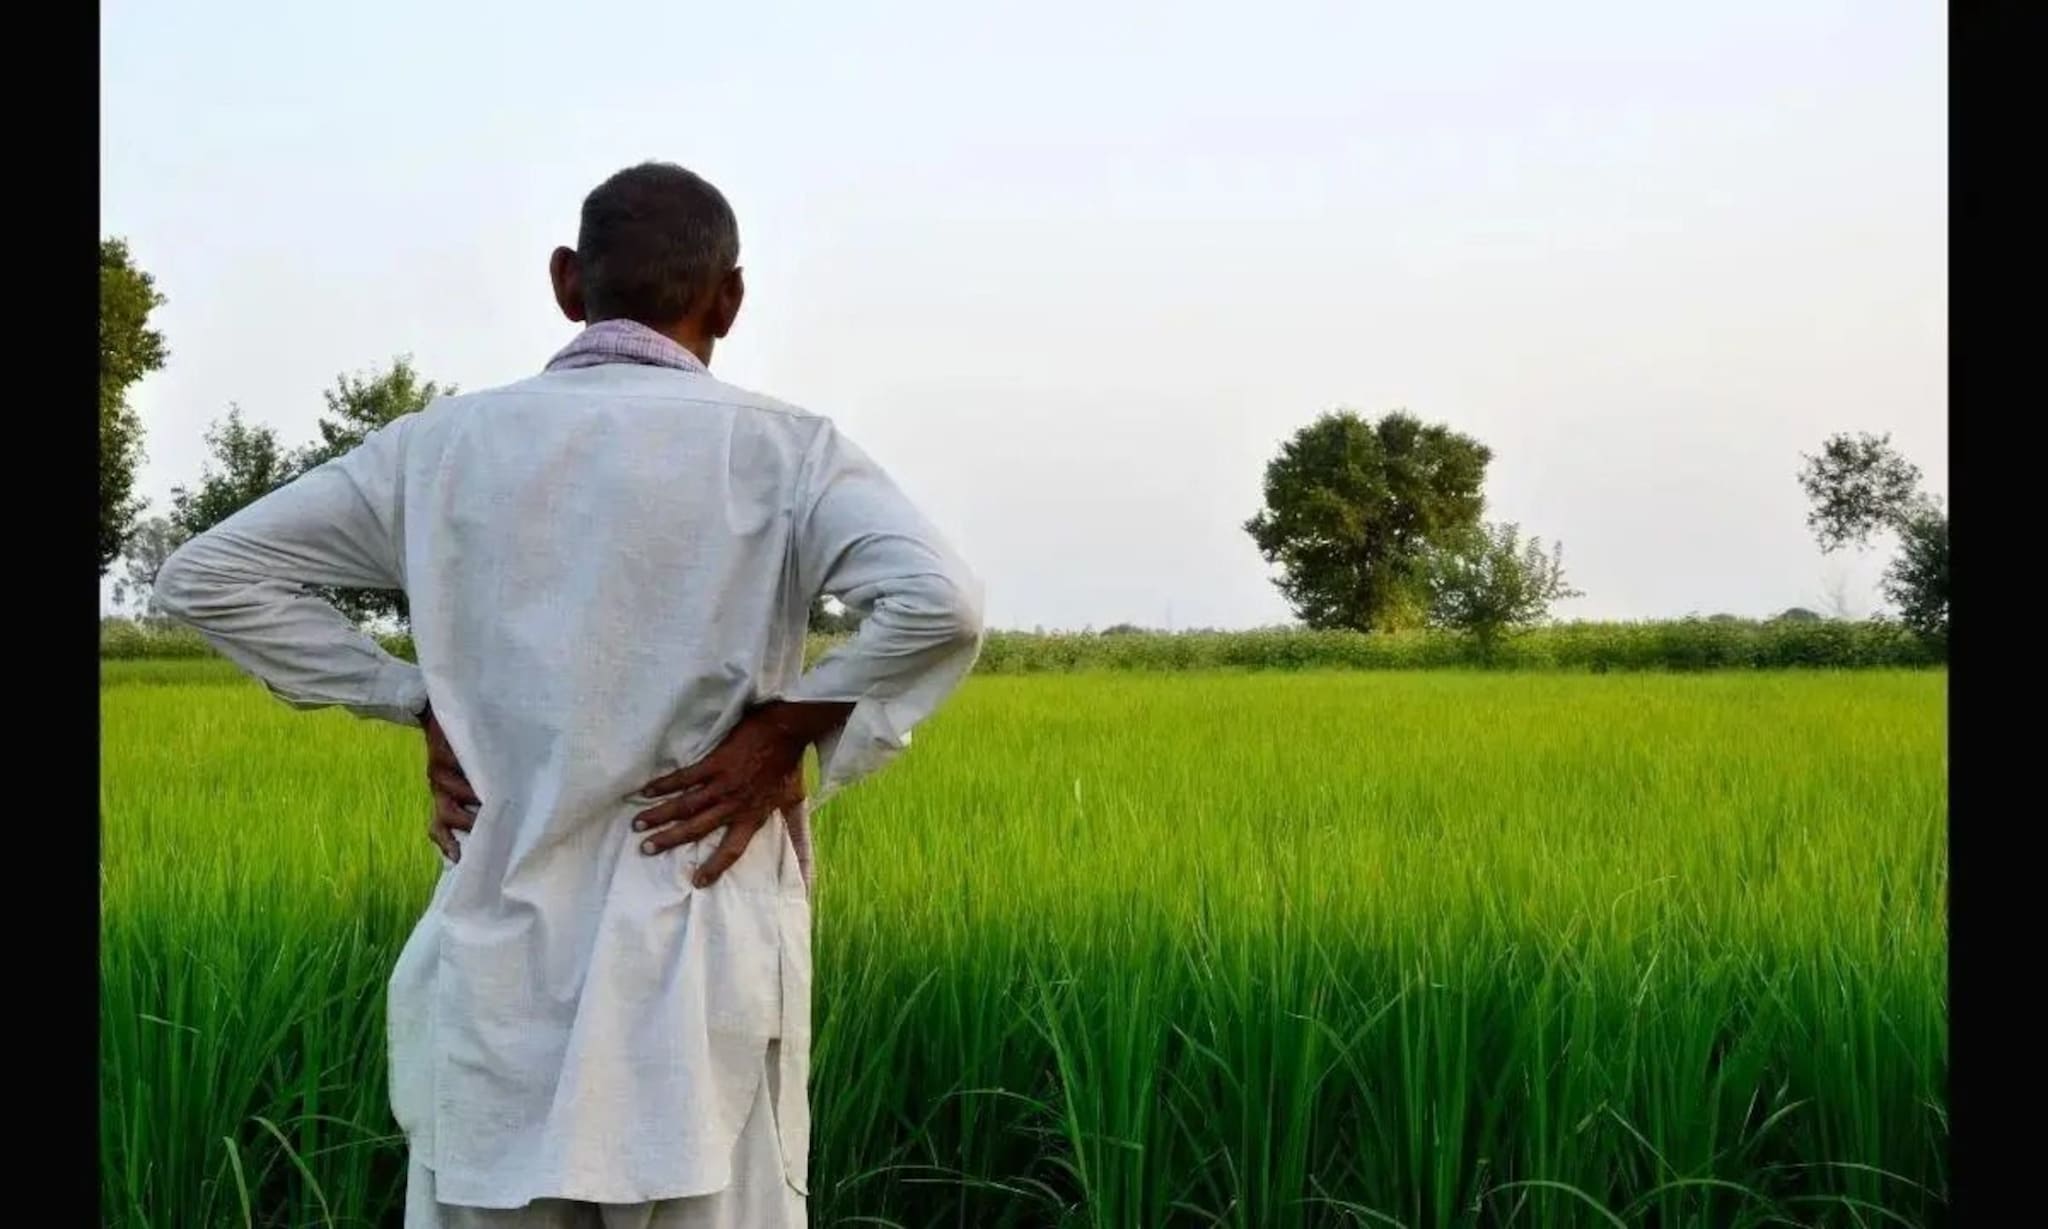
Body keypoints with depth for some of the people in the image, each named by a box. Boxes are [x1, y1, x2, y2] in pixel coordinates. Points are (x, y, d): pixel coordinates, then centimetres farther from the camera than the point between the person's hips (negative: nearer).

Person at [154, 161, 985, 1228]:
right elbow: (937, 605, -21)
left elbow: (204, 576, 10)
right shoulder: (777, 450, -4)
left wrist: (421, 706, 7)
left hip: (499, 963, 3)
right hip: (698, 968, -3)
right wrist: (790, 731, -8)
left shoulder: (448, 443, 6)